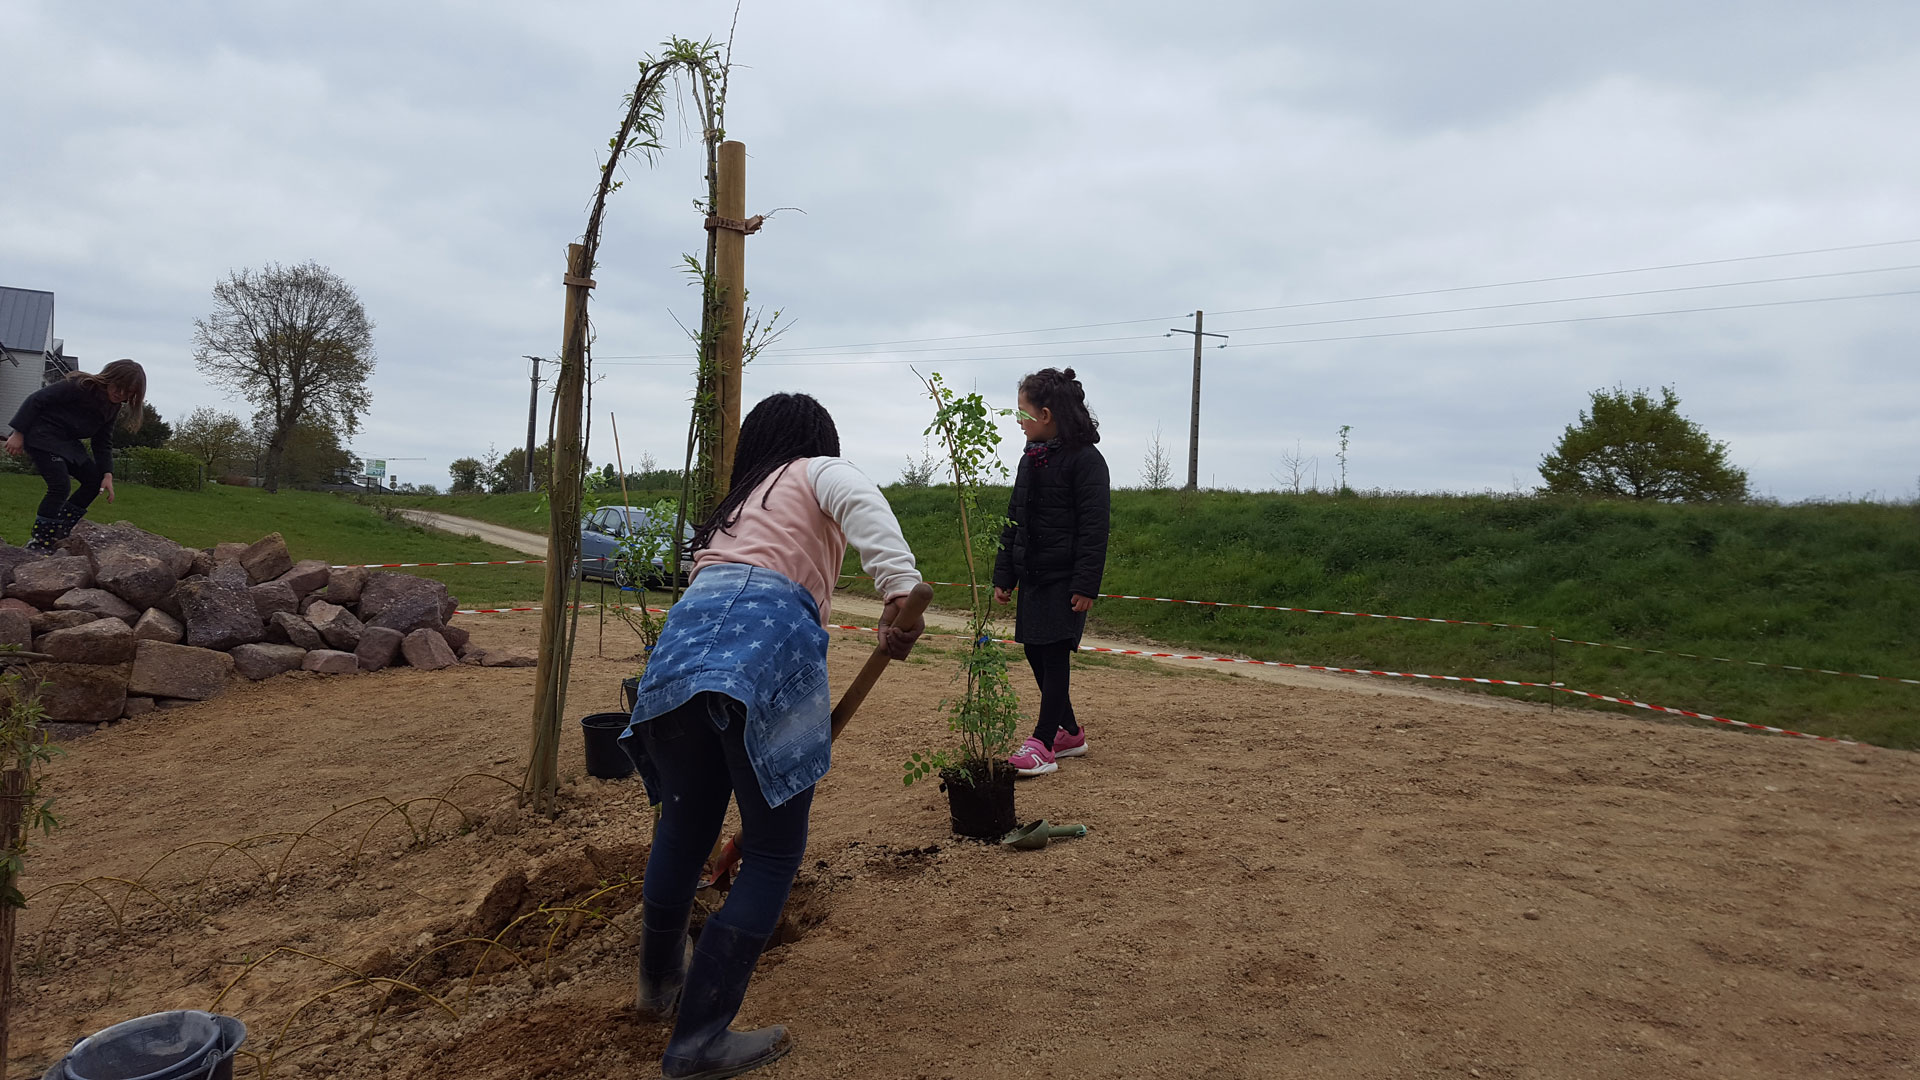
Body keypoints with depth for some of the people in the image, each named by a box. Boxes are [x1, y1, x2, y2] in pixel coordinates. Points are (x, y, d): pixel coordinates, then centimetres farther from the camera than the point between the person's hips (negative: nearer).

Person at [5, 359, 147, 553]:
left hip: (66, 442, 9)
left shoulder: (112, 407, 4)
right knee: (60, 486, -19)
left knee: (94, 480, 4)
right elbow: (36, 400, -19)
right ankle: (37, 544, -10)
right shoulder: (81, 386, -20)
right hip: (41, 435, -9)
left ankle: (59, 533, 12)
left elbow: (103, 443, 4)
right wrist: (18, 434, -21)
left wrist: (107, 475, -8)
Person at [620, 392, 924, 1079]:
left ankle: (660, 982, 47)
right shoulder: (819, 473, 20)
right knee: (773, 851, 6)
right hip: (767, 650, -6)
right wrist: (901, 591, -21)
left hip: (683, 637, 7)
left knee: (685, 823, 25)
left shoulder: (731, 506, 38)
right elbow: (862, 505, -6)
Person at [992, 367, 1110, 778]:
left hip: (1065, 578, -8)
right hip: (1034, 575, 8)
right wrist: (1003, 576, 13)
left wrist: (1086, 585, -20)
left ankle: (1043, 744, 1)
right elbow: (1014, 520, 15)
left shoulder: (1085, 459, -12)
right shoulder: (1031, 458, 12)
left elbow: (1094, 528, -16)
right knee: (1035, 653, 11)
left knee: (1054, 655, -5)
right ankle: (1070, 732, 25)